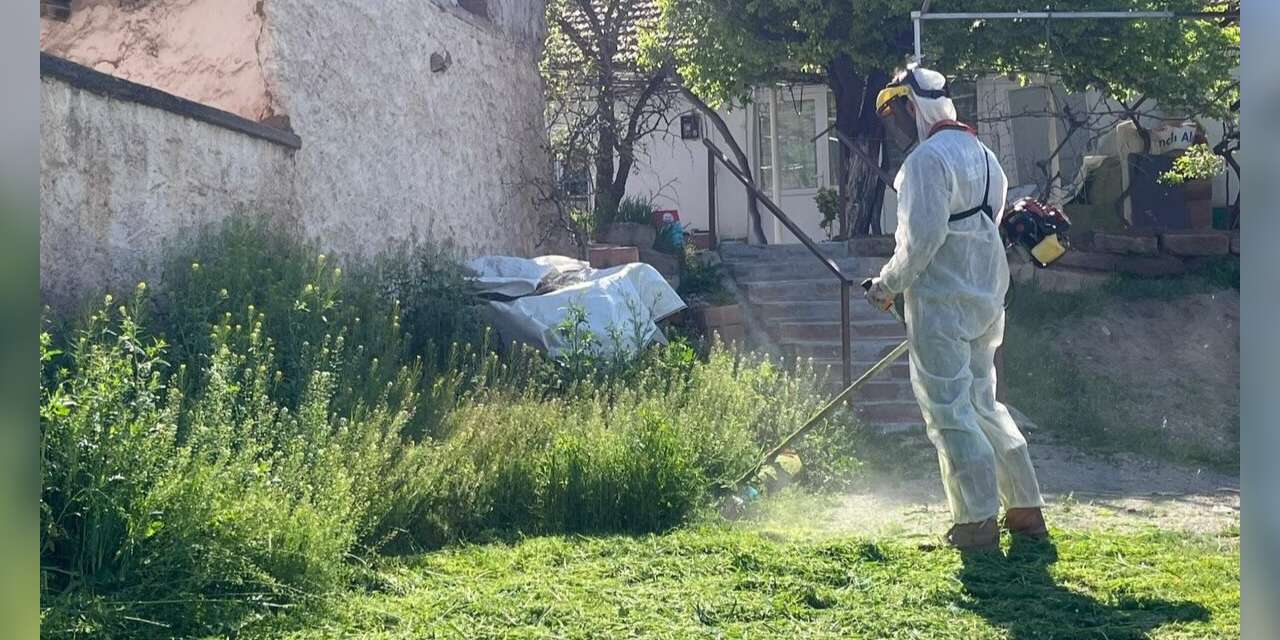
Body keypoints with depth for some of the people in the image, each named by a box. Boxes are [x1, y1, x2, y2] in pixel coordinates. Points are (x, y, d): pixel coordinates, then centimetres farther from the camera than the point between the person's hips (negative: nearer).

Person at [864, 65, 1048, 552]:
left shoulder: (928, 157, -14)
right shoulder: (982, 154, 16)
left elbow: (922, 237, -21)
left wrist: (888, 285, -8)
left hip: (940, 301, -9)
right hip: (985, 300, 9)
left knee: (948, 410, -3)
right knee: (982, 403, 17)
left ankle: (977, 524, -1)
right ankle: (1026, 510, 19)